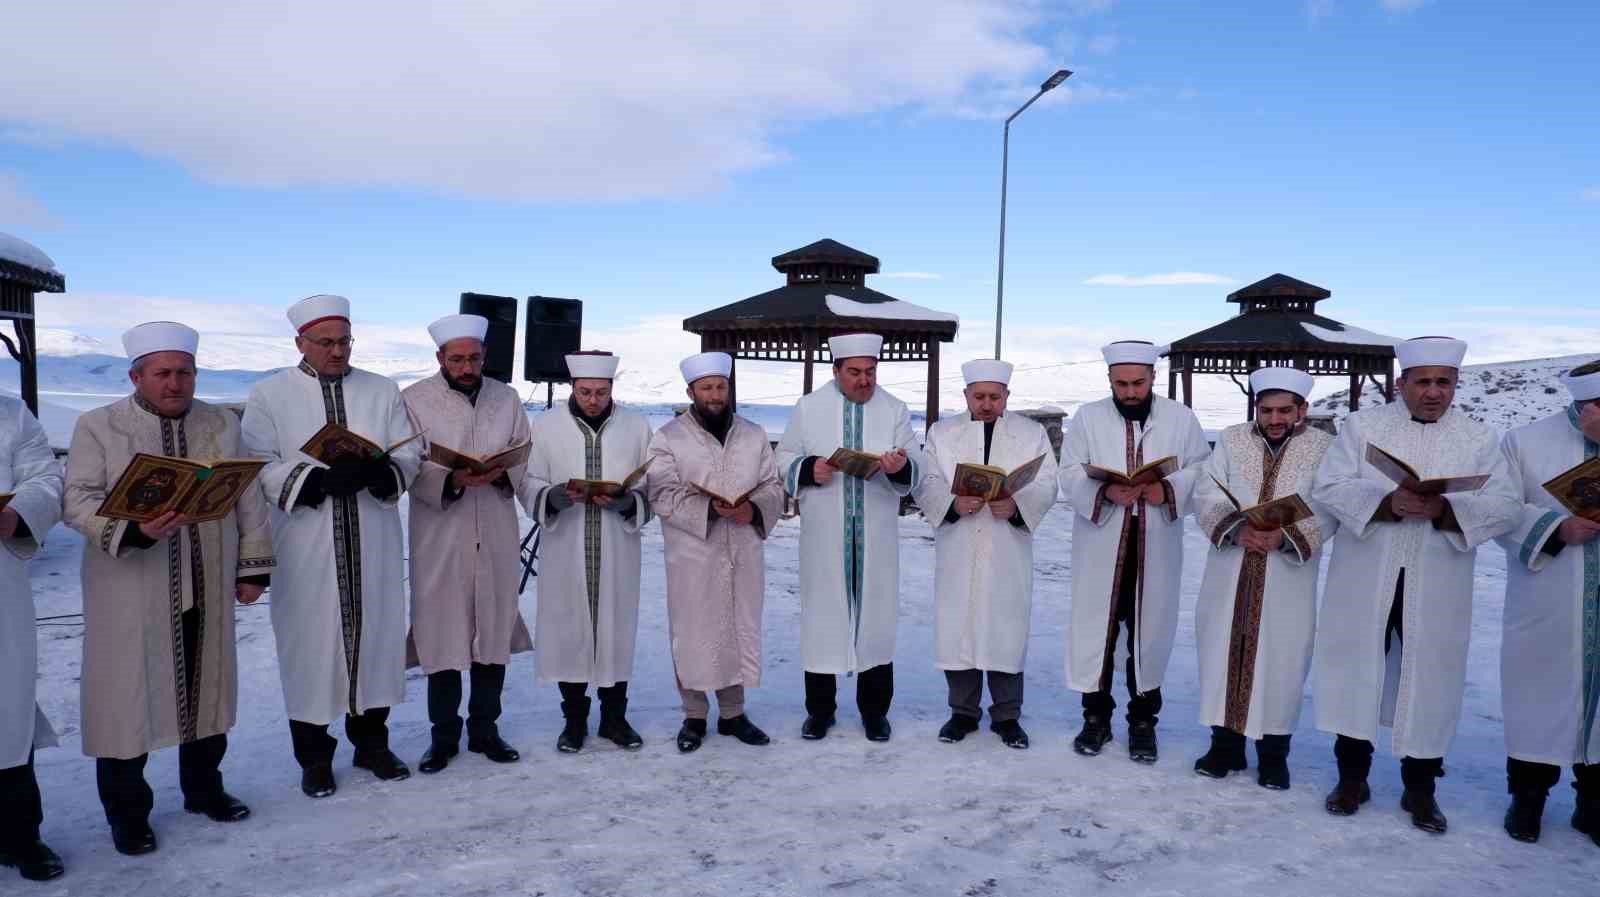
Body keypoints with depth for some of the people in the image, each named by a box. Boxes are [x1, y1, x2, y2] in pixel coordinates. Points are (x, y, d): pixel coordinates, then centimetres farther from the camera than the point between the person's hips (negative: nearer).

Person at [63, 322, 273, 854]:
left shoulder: (223, 425, 8)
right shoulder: (97, 427, -1)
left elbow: (249, 500, 9)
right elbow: (79, 500, -9)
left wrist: (254, 565, 5)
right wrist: (133, 528, -27)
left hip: (207, 587, 3)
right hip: (130, 591, -3)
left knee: (206, 688, 13)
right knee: (126, 696, 3)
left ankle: (203, 787, 32)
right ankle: (126, 812, 20)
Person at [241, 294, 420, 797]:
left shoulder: (383, 391, 10)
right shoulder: (270, 395, 3)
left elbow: (408, 456, 3)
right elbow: (261, 467, -7)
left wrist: (380, 470, -19)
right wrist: (321, 479, -22)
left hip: (373, 544, 2)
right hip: (306, 548, -2)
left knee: (374, 634, 9)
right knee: (311, 643, 3)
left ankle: (371, 742, 26)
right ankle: (314, 757, 19)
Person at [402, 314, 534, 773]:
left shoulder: (506, 398, 9)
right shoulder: (414, 400, -2)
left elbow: (524, 458, 8)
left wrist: (501, 473, -13)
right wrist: (451, 480, -24)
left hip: (497, 536, 3)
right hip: (440, 538, -3)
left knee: (495, 631, 8)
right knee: (442, 635, 2)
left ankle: (485, 728, 23)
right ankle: (443, 735, 18)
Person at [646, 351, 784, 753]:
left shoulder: (754, 434, 10)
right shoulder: (669, 437, -1)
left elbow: (774, 487, 9)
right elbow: (663, 494, -11)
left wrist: (755, 509, -13)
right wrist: (709, 508, -23)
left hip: (743, 554, 3)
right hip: (693, 555, -3)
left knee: (741, 630, 9)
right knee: (693, 633, 3)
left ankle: (733, 712, 23)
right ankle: (694, 716, 18)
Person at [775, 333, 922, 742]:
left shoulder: (895, 410, 3)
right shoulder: (808, 408, 3)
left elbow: (916, 467, -1)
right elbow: (785, 458, 6)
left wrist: (901, 466, -24)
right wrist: (809, 469, -15)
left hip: (876, 534, 1)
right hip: (824, 534, 0)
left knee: (875, 614, 6)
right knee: (823, 614, 5)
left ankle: (874, 709, 20)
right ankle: (819, 708, 19)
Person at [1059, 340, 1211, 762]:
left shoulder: (1181, 418, 6)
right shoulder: (1088, 417, 3)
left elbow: (1201, 470, 3)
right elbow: (1070, 473, -3)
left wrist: (1169, 490, -16)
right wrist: (1104, 491, -21)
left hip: (1156, 546, 1)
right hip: (1100, 544, 0)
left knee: (1150, 629, 7)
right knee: (1096, 626, 4)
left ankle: (1143, 720, 21)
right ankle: (1096, 716, 19)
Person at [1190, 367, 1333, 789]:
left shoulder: (1323, 447, 0)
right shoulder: (1230, 439, 5)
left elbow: (1326, 511, -8)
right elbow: (1206, 496, -3)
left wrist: (1285, 536, -24)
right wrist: (1236, 528, -19)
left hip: (1287, 577, -2)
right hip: (1230, 572, 2)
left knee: (1281, 659, 5)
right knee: (1222, 652, 7)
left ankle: (1274, 752, 21)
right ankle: (1226, 743, 22)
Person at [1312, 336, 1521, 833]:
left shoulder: (1479, 439, 6)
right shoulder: (1362, 425, 4)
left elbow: (1506, 506, -3)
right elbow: (1329, 487, -5)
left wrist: (1445, 510, -22)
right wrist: (1387, 502, -22)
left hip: (1436, 588, 1)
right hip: (1365, 581, 0)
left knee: (1429, 679, 5)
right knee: (1357, 672, 6)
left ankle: (1420, 787, 23)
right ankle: (1352, 777, 22)